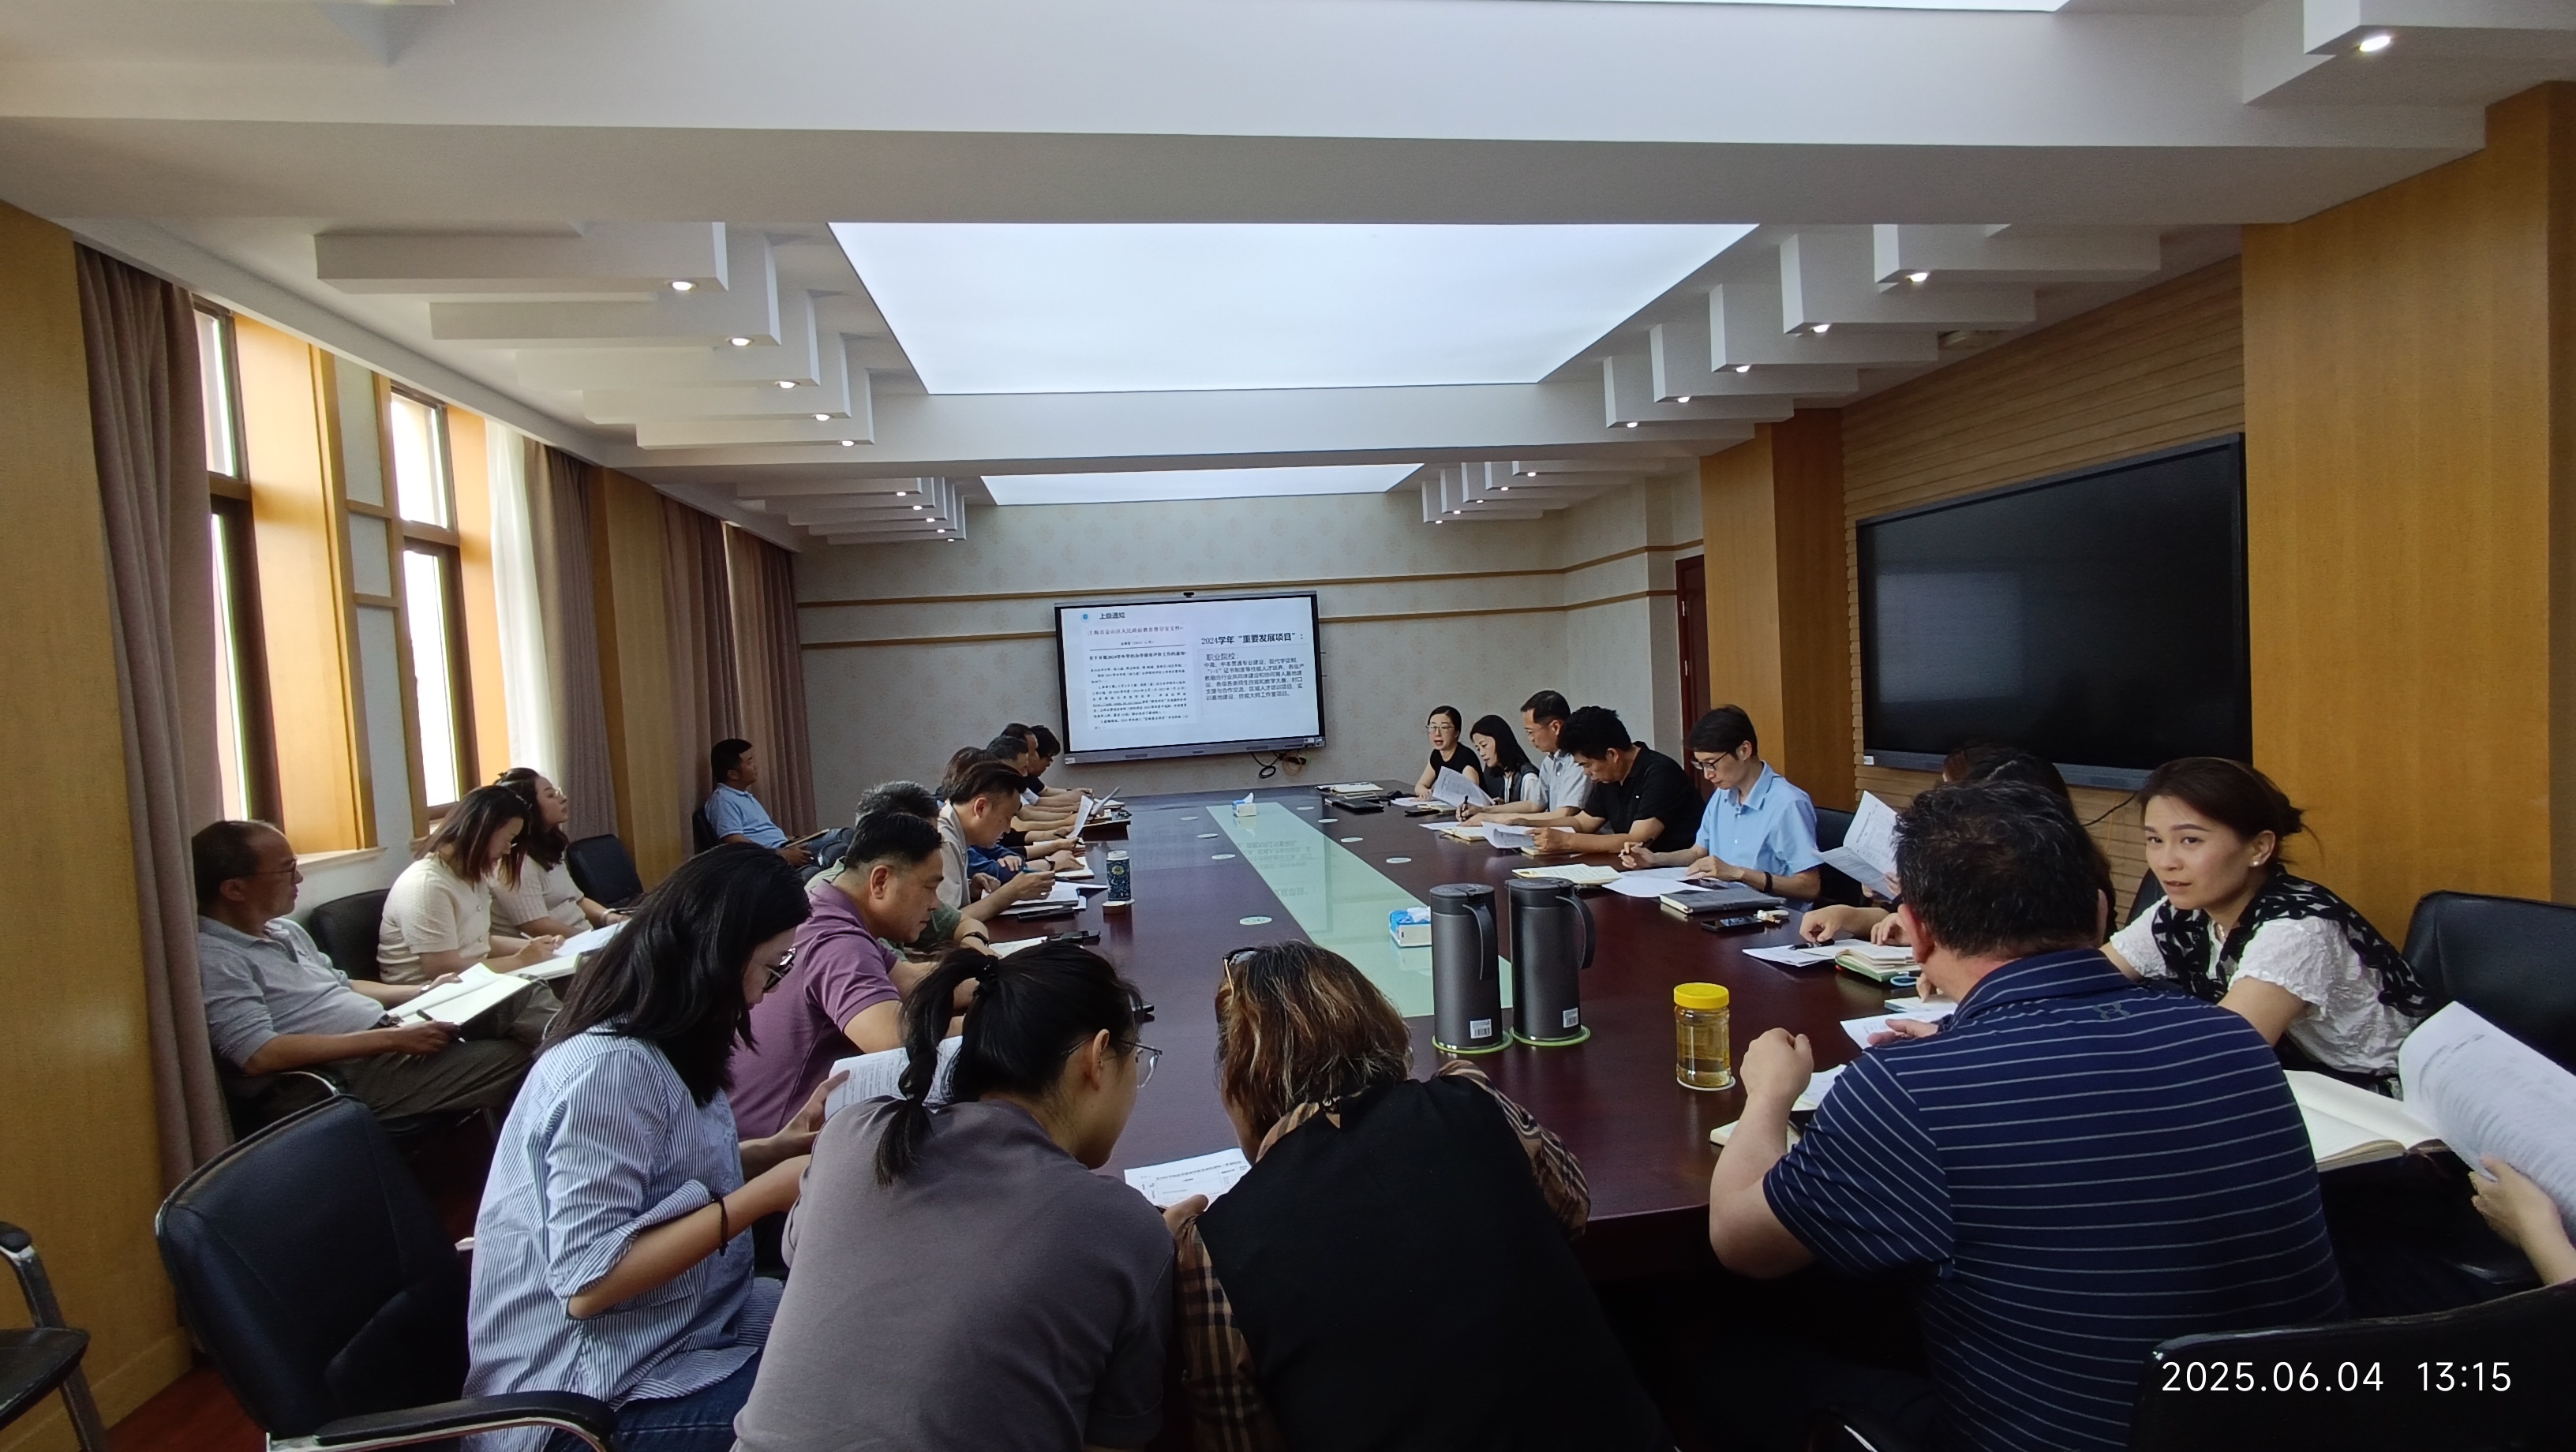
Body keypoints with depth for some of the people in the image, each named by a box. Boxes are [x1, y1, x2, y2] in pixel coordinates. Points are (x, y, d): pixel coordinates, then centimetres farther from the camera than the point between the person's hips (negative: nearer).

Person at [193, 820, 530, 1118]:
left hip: (389, 1043, 10)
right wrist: (391, 1039, -26)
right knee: (512, 1057, -20)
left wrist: (425, 992, 13)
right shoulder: (213, 958, -13)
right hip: (358, 1074, -9)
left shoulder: (285, 930, 16)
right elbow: (258, 1055, -24)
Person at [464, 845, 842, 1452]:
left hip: (667, 1334, 9)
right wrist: (765, 1193, -26)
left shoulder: (650, 1046, 4)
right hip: (593, 1400, -9)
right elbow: (588, 1281, -27)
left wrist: (784, 1145, 1)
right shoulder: (611, 1066, -25)